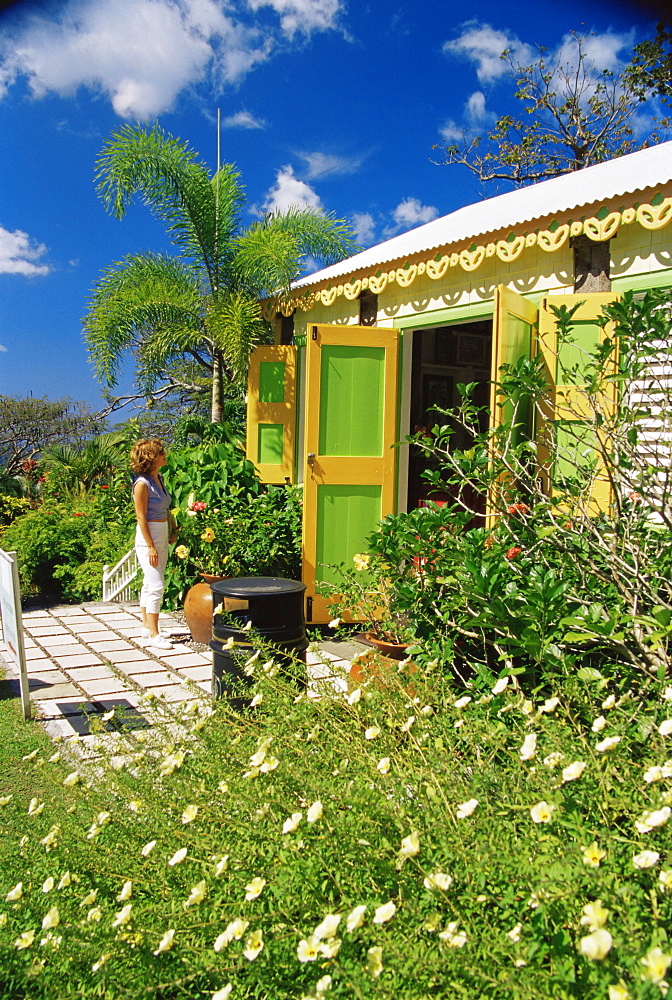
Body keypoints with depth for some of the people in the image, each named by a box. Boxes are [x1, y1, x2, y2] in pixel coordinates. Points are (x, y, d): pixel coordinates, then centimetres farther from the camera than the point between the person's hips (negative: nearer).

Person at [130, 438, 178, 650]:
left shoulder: (159, 478, 8)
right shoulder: (142, 483, -16)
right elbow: (141, 517, -16)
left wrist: (172, 531, 12)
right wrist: (150, 546, -17)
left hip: (162, 535, 8)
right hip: (148, 536, -8)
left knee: (150, 584, 14)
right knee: (156, 585, -10)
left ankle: (147, 627, 23)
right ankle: (153, 634, -5)